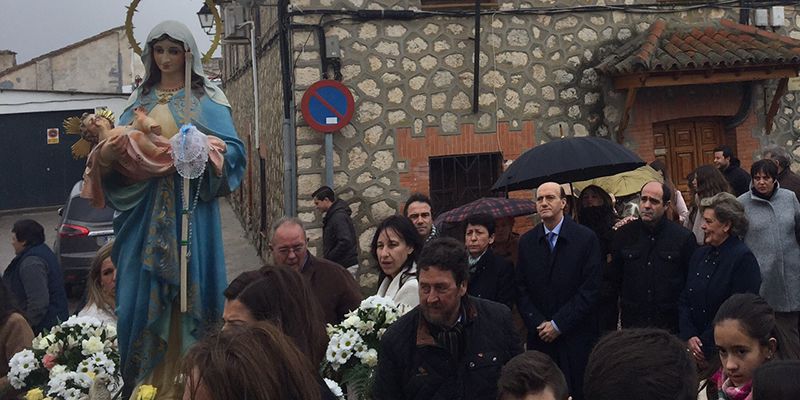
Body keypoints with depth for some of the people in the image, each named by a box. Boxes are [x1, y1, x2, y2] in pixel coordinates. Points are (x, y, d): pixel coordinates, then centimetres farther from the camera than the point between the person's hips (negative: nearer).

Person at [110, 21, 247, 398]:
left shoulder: (206, 98, 5)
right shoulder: (140, 99, 16)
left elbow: (232, 149, -1)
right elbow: (121, 143, 11)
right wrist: (115, 147, -11)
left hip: (190, 205, -3)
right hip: (145, 205, 3)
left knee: (189, 280, -4)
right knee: (144, 286, 1)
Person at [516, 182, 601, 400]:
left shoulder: (586, 238, -5)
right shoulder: (526, 241, 7)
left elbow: (590, 288, -9)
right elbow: (522, 289, 7)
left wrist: (558, 324, -10)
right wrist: (539, 325, -5)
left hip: (576, 338, -3)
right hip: (539, 336, 3)